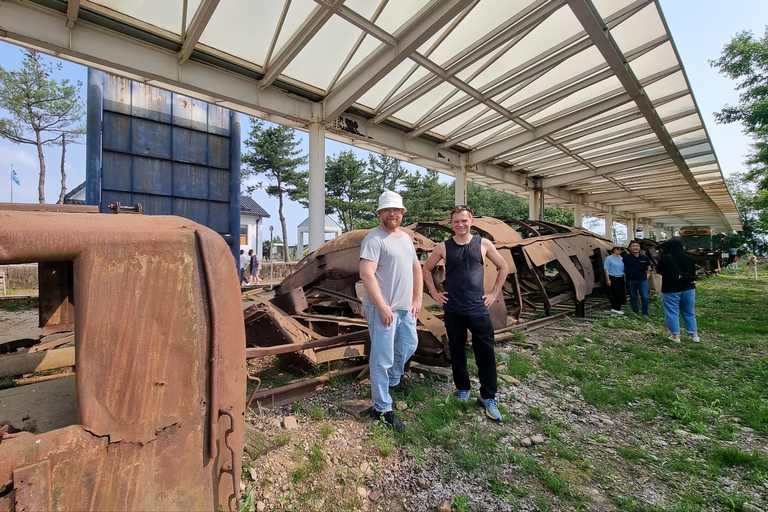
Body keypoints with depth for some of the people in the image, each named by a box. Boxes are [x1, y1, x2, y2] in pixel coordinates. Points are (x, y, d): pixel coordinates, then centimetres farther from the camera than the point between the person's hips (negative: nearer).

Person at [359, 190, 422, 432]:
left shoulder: (406, 238, 12)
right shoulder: (374, 239, -15)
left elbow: (416, 267, 18)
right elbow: (366, 274, -23)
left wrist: (417, 298, 11)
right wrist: (383, 307, -22)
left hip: (406, 308, 9)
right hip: (382, 309, -9)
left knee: (408, 346, 25)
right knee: (382, 359, 0)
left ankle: (394, 380, 50)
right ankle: (382, 408, 17)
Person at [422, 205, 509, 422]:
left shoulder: (483, 244, -1)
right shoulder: (443, 247, 0)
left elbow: (503, 268, 10)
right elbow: (426, 269, 11)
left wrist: (494, 293, 5)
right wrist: (434, 293, 5)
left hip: (478, 309, 0)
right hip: (453, 310, 1)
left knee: (485, 353, 2)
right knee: (457, 351, 12)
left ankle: (488, 397, 19)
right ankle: (463, 389, 32)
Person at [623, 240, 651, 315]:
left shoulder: (645, 257, 1)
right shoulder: (626, 258, -4)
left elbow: (648, 267, 15)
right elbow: (623, 269, 3)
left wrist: (647, 274, 9)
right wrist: (625, 278, 1)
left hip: (642, 280, 1)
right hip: (631, 280, -1)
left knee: (645, 297, -1)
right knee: (633, 297, 9)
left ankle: (645, 313, 12)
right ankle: (635, 312, 20)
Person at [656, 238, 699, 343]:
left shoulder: (665, 258, -13)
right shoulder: (689, 257, 1)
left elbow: (659, 271, 1)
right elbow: (693, 272, 12)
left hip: (671, 289, -5)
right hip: (688, 288, 5)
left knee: (672, 313, 3)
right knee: (689, 312, 16)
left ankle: (676, 335, 4)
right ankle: (694, 335, 18)